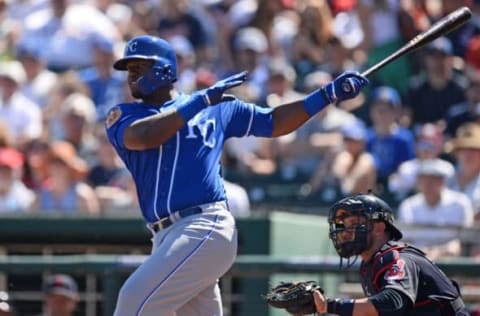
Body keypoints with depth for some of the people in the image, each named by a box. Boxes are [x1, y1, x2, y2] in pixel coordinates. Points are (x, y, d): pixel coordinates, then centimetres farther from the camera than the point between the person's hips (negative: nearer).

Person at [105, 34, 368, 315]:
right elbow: (142, 137, -10)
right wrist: (203, 99, -9)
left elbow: (275, 123, 21)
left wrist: (328, 94, 13)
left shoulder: (217, 108, 13)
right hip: (168, 239, 4)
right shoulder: (122, 115, 13)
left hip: (206, 229, -4)